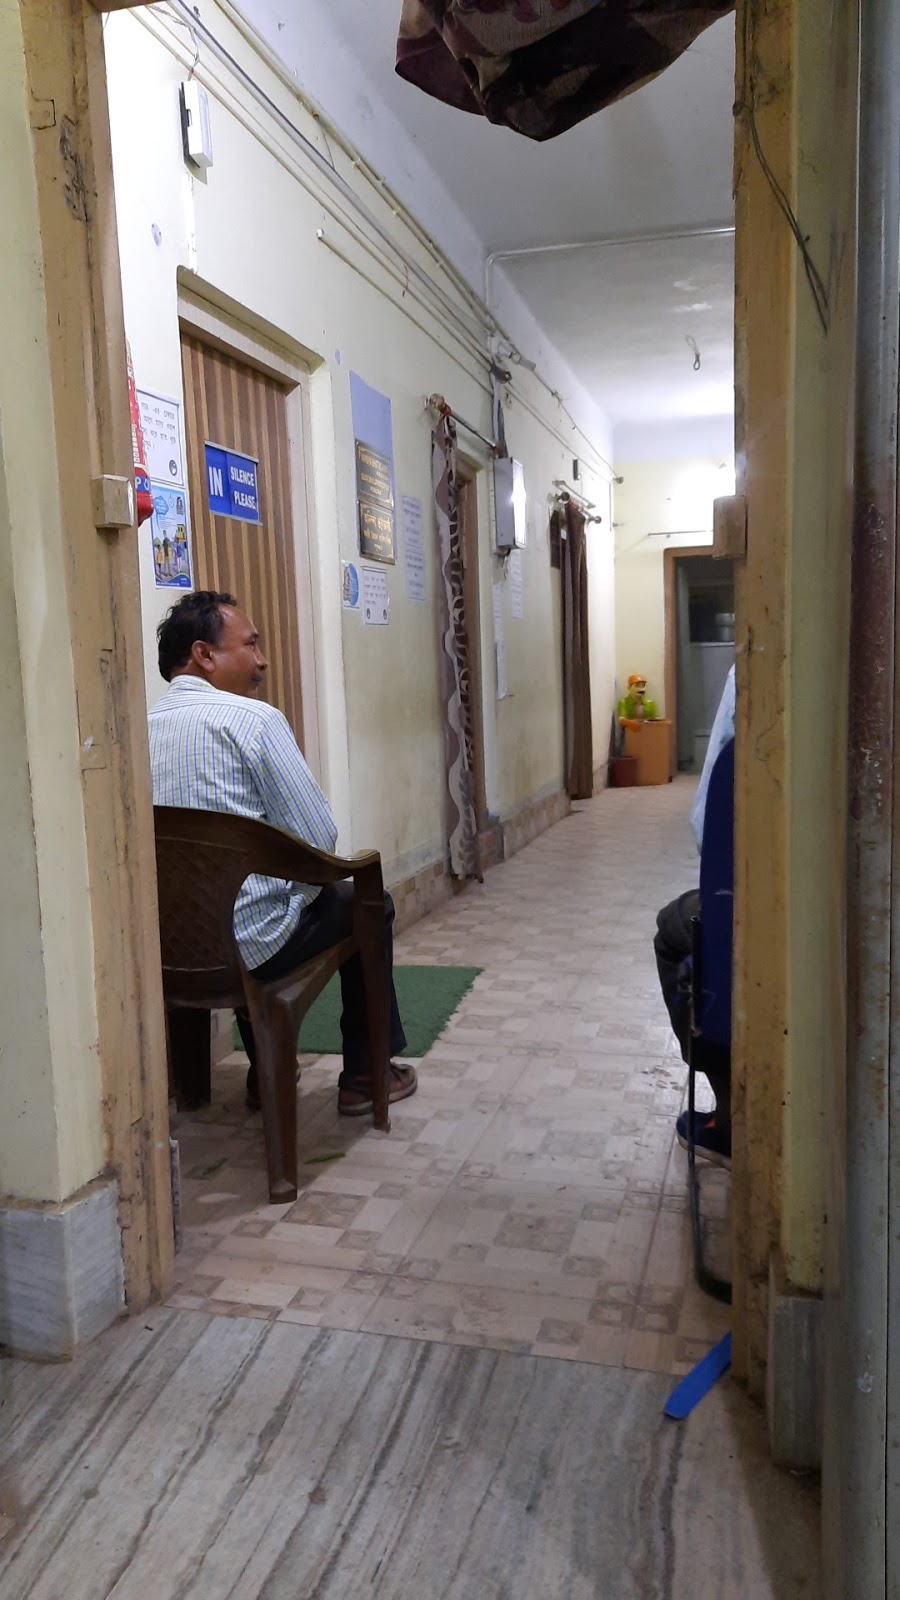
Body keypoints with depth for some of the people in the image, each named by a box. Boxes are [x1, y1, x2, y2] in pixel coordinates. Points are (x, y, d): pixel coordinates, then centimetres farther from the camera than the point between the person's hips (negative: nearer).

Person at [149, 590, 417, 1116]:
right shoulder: (254, 719, -14)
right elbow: (320, 837, -14)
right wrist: (302, 887, 7)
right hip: (247, 947, -6)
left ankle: (265, 1074, 43)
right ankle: (364, 1076, 28)